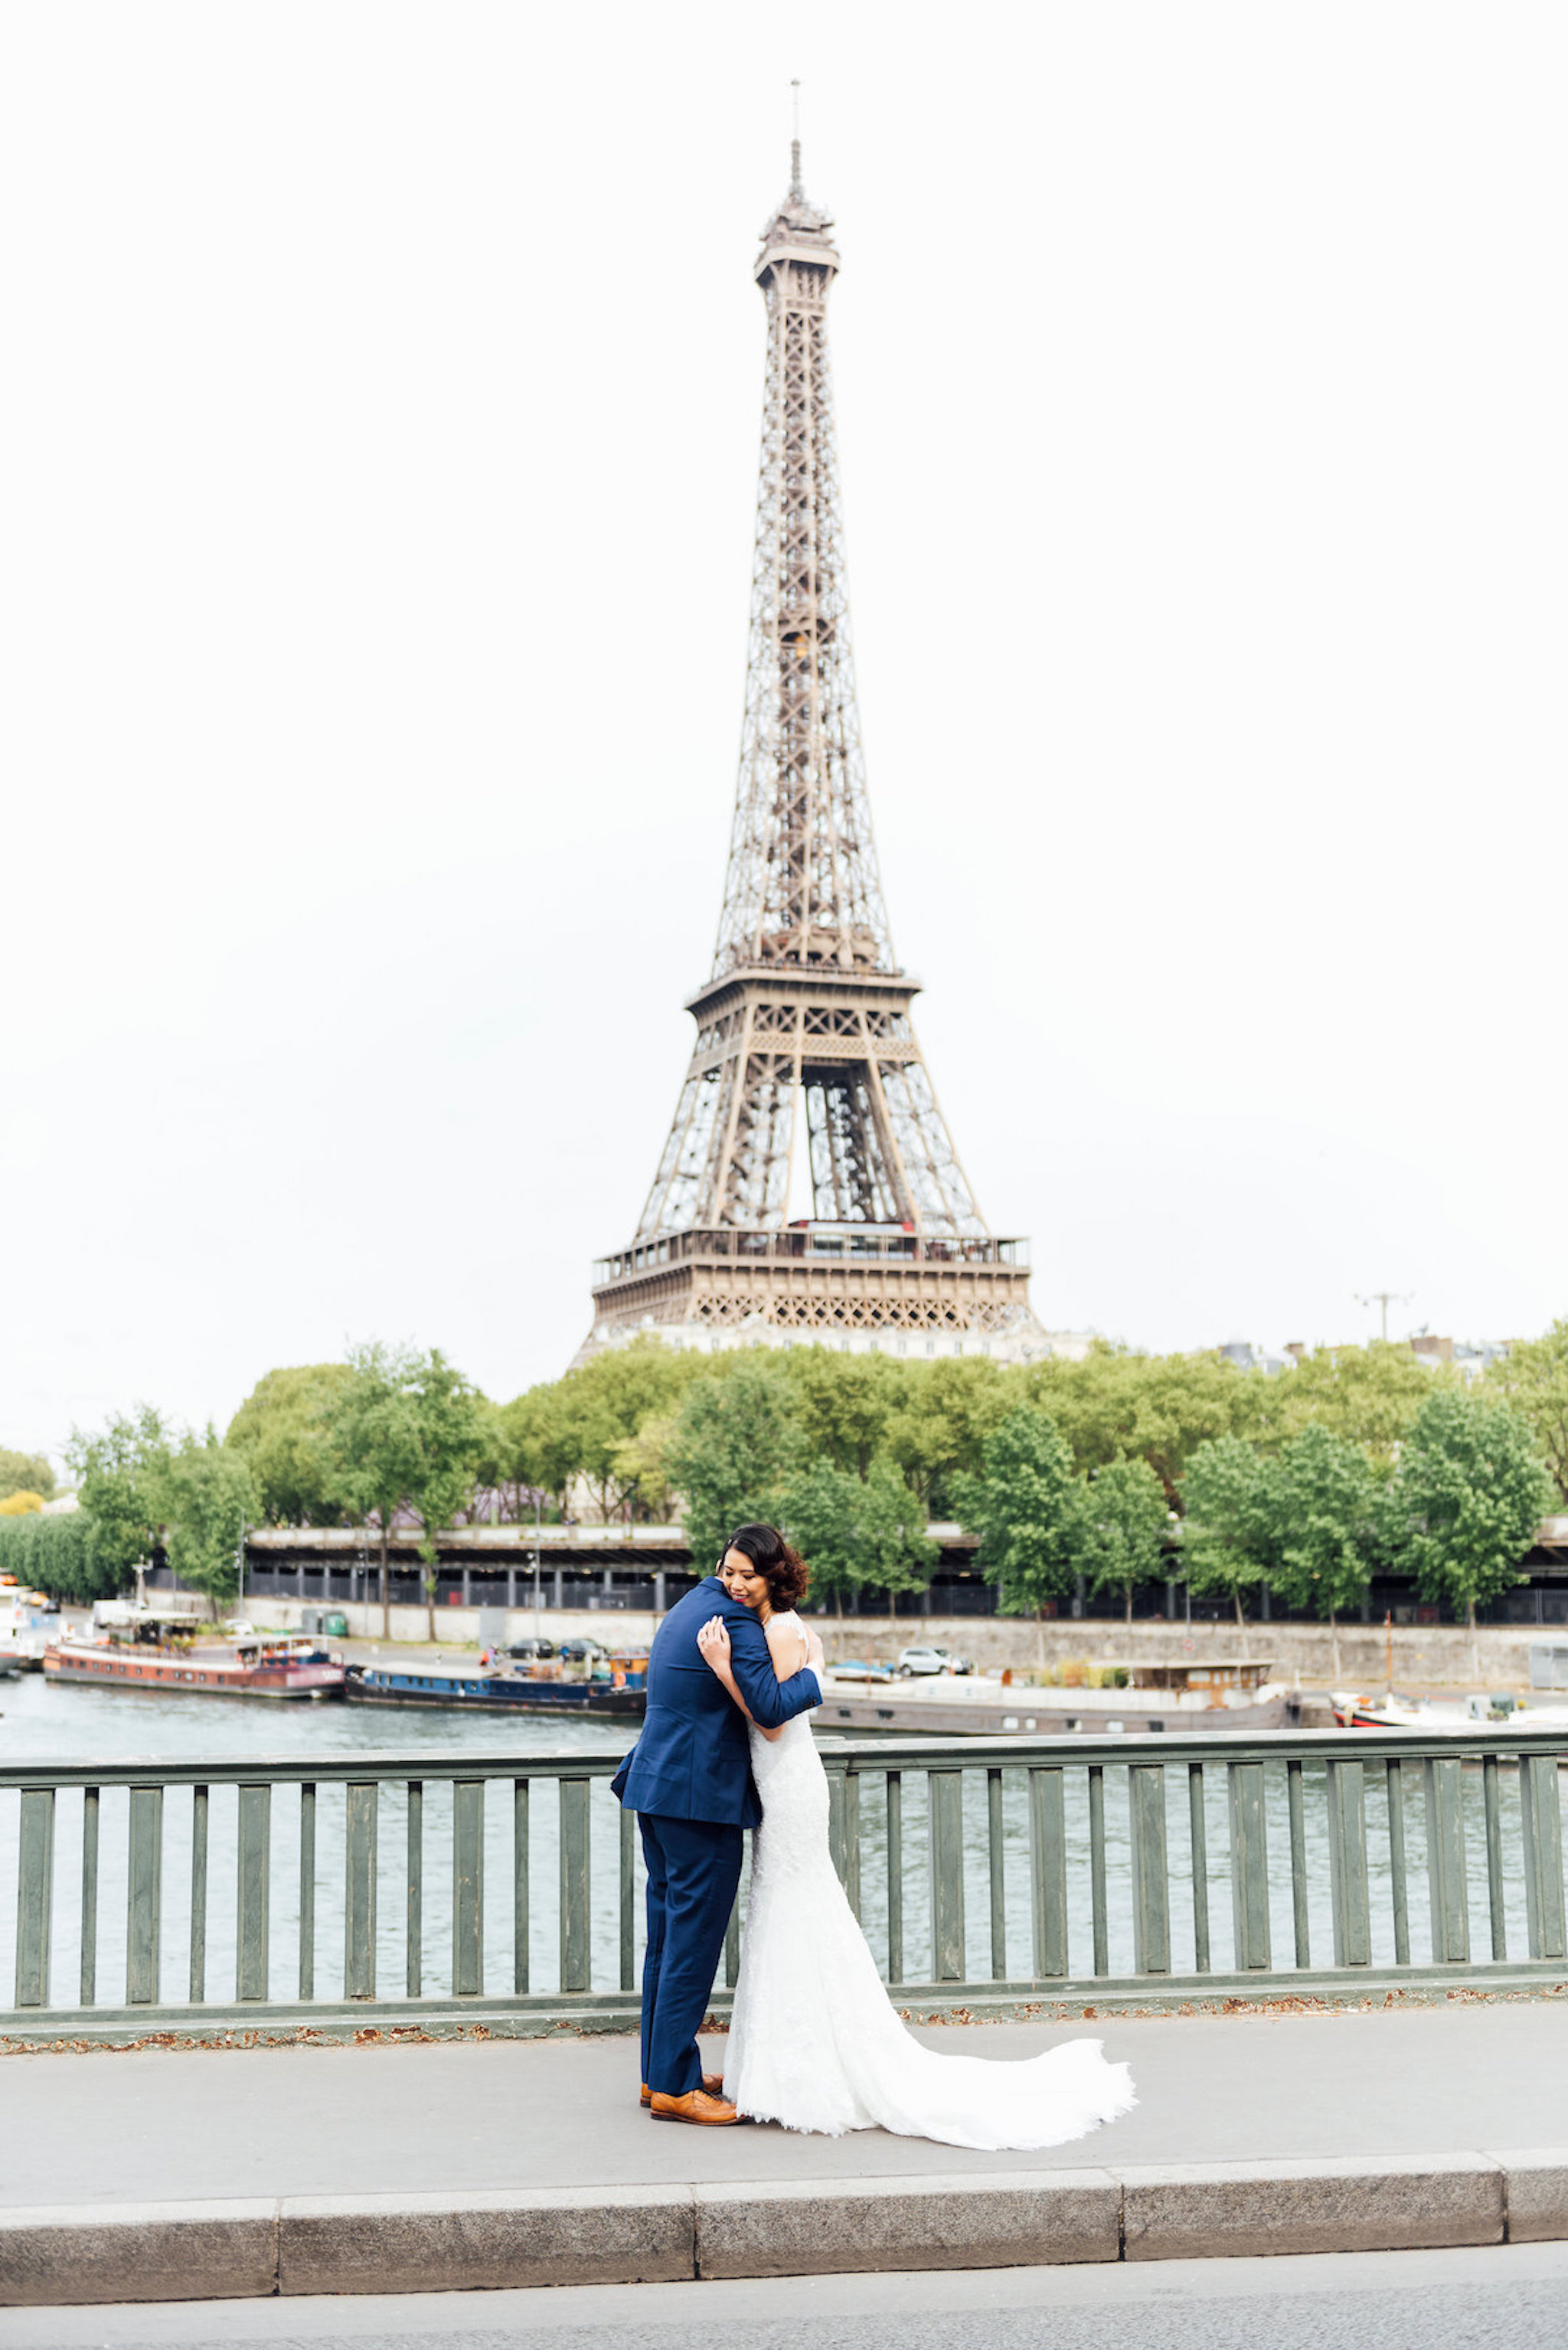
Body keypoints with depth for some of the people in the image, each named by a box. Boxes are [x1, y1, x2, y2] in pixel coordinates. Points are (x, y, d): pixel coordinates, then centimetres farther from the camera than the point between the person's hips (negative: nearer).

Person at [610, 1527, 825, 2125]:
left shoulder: (690, 1606, 14)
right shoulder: (736, 1622, -16)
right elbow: (770, 1708, -23)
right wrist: (814, 1670, -8)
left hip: (657, 1787, 10)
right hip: (702, 1797, -10)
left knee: (667, 1936, 15)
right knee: (694, 1942, -4)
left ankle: (660, 2071, 22)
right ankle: (673, 2087, 0)